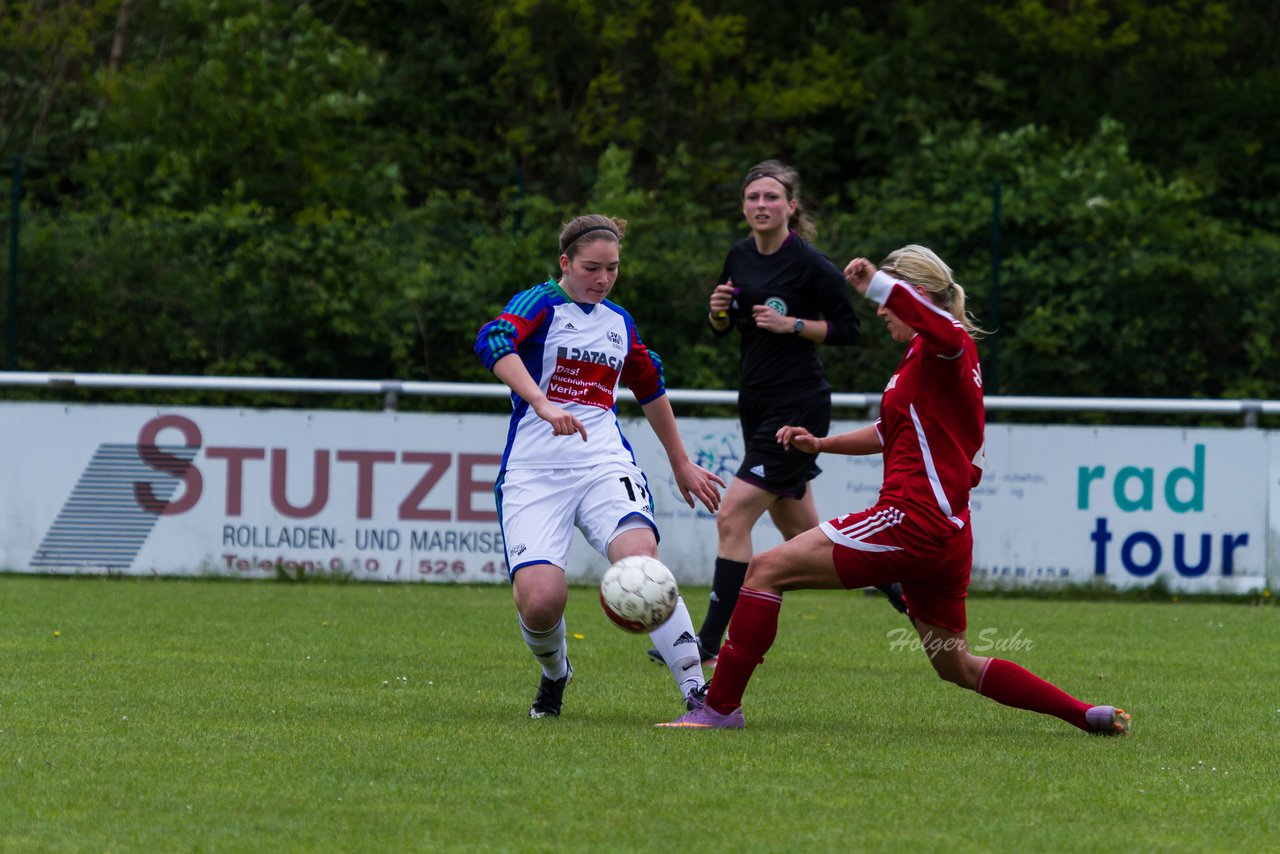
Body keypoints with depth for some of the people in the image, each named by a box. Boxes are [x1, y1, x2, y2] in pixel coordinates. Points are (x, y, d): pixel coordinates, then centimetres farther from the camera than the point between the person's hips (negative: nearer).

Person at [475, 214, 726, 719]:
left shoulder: (618, 322, 18)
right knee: (540, 599, -20)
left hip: (605, 464, 3)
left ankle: (697, 693, -27)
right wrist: (543, 405, -35)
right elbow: (493, 342, -22)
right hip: (534, 470, -3)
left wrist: (681, 463, 39)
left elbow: (650, 389, 34)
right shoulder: (542, 303, -1)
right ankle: (555, 674, 16)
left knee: (641, 559, -27)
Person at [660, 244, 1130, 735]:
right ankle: (1088, 716, 19)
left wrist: (875, 283, -37)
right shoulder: (923, 357, 22)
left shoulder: (940, 350, -9)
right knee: (956, 667, 20)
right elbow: (892, 433, 35)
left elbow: (946, 329, -36)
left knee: (765, 570, -9)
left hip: (913, 520, -11)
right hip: (944, 533, 11)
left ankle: (721, 706, -10)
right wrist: (821, 445, 27)